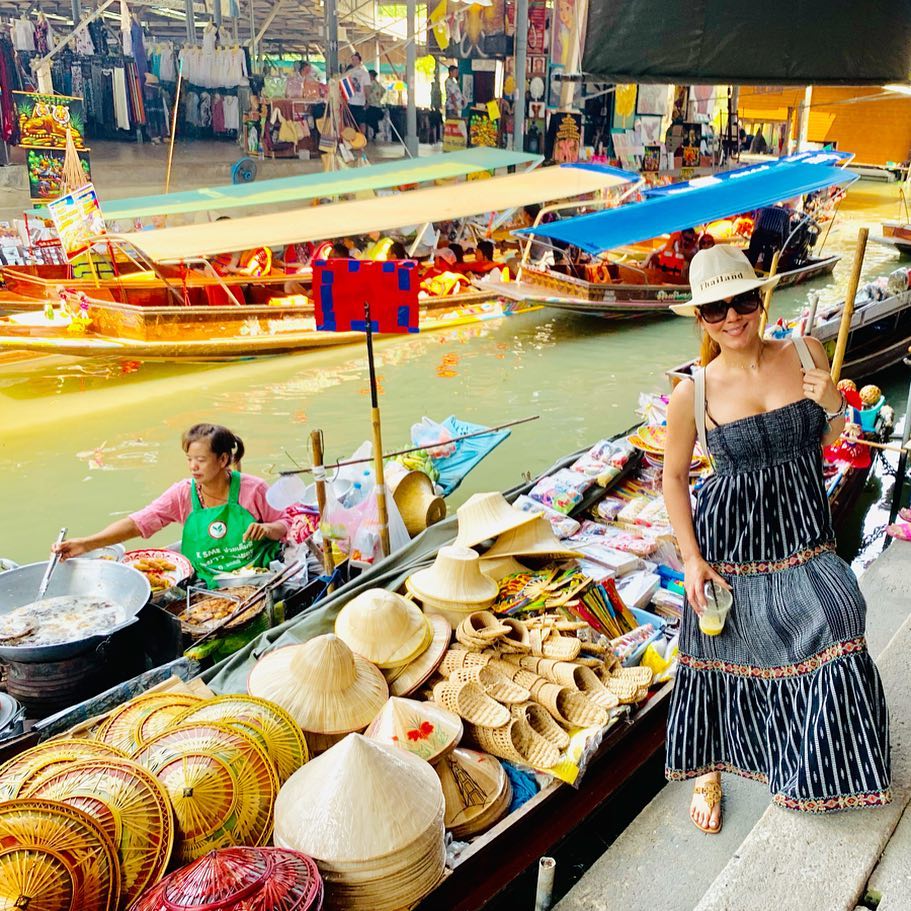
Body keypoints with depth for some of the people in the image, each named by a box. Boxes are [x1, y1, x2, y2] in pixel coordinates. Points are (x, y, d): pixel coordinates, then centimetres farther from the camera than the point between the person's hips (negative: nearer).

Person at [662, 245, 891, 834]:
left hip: (804, 534, 2)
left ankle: (828, 762, 22)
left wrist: (834, 406, -13)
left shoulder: (806, 353, -4)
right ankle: (708, 771, 35)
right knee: (726, 655, 10)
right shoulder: (693, 394, -11)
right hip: (730, 539, -2)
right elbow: (674, 477, -1)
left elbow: (829, 443, 10)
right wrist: (692, 559, -7)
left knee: (833, 633, -9)